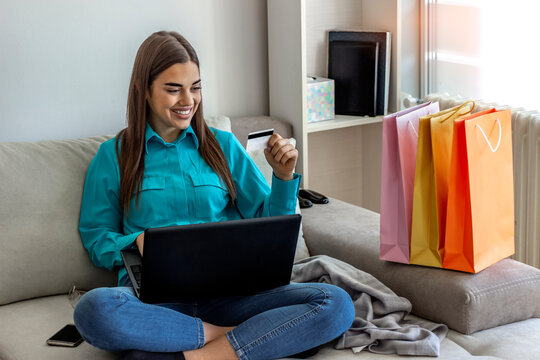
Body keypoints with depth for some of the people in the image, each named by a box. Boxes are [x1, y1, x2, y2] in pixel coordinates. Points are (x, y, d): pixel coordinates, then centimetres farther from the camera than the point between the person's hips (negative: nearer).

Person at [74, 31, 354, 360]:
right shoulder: (114, 156, 12)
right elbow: (96, 238, 12)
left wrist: (283, 177, 1)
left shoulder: (224, 145, 17)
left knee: (337, 304, -24)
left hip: (226, 289, 2)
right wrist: (136, 242, -8)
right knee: (95, 308, -39)